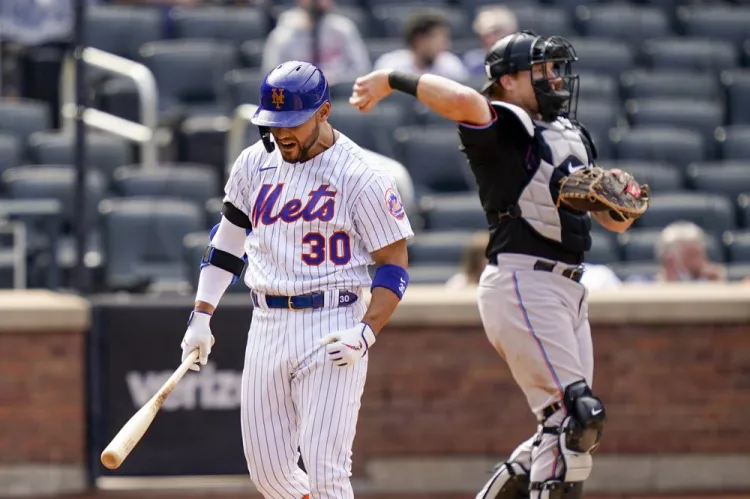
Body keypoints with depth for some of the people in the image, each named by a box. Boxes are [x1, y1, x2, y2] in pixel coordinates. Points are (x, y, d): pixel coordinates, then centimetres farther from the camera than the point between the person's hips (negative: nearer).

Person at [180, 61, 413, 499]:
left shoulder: (363, 177, -9)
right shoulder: (256, 163, 8)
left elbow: (394, 265, -6)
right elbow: (229, 238, 19)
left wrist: (365, 333, -19)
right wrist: (201, 315, 11)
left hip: (332, 330, -6)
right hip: (267, 326, 6)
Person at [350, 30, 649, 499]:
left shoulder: (573, 136, 21)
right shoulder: (501, 126, -4)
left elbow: (615, 221, 20)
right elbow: (464, 100, -28)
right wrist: (393, 80, -20)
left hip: (569, 291, 9)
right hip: (522, 283, -9)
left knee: (566, 433, 10)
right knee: (576, 415, -17)